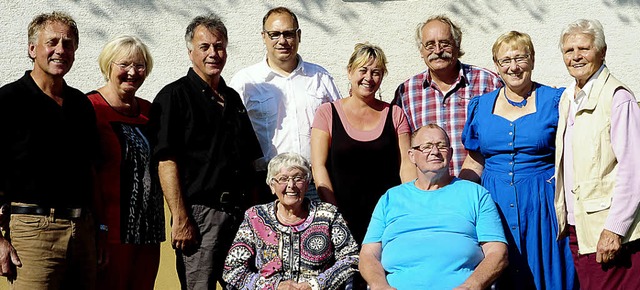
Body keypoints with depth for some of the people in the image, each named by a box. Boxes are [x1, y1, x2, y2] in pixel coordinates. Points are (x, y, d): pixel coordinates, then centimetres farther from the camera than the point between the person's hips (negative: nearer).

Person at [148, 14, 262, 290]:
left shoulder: (233, 98, 18)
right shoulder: (174, 96, -3)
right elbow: (166, 161, -11)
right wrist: (180, 219, -18)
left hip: (242, 213, 6)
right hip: (199, 213, -6)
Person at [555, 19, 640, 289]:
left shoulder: (618, 98, -11)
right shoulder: (567, 98, 14)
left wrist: (614, 230, -19)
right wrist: (565, 221, 13)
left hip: (610, 234, -7)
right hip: (576, 227, 7)